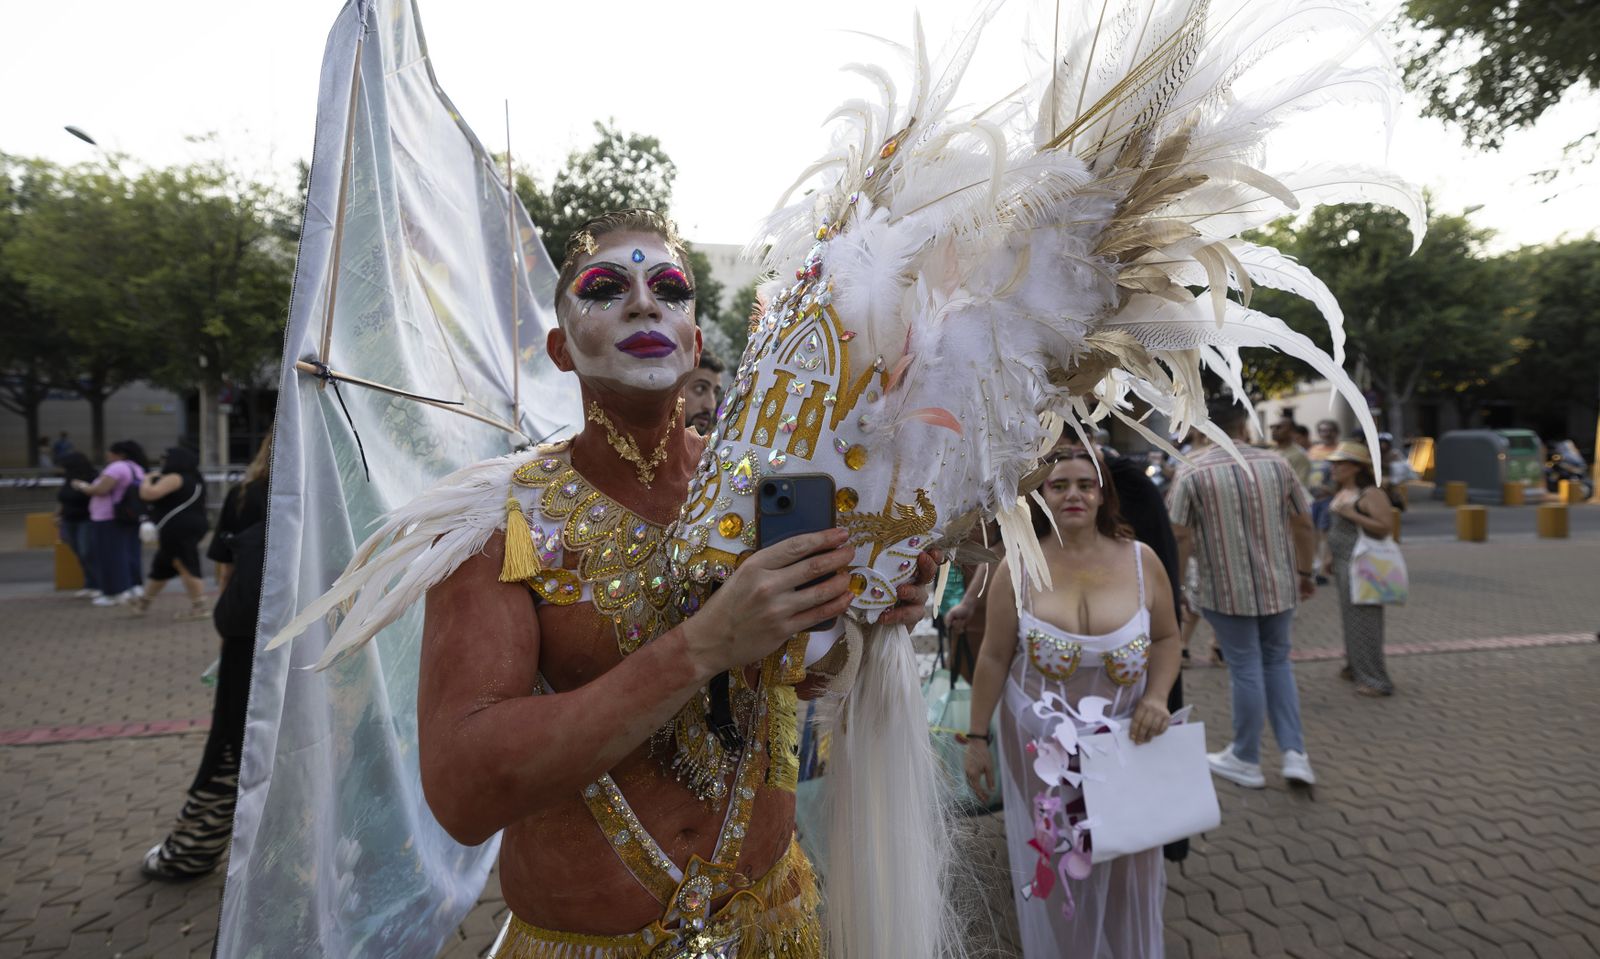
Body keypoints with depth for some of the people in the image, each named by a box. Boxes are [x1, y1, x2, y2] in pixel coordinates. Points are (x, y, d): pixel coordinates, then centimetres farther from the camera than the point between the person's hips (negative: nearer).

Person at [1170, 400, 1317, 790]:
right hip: (1278, 586, 3)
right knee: (1277, 663, 19)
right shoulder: (1276, 464, 0)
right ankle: (1294, 753, 17)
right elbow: (1303, 526, 6)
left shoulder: (1193, 474, -10)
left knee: (1246, 670, 6)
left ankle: (1246, 760, 21)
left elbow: (1180, 539, -11)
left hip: (1227, 592, -3)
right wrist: (1305, 573, 19)